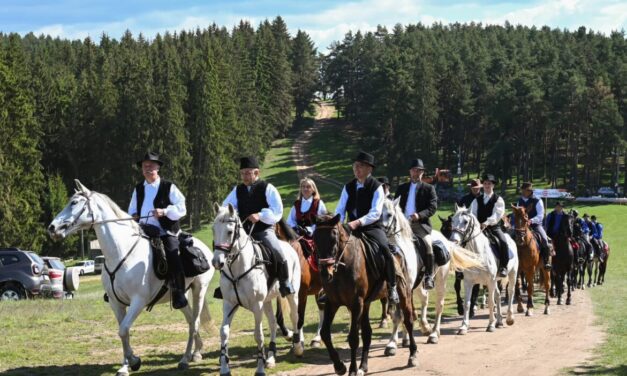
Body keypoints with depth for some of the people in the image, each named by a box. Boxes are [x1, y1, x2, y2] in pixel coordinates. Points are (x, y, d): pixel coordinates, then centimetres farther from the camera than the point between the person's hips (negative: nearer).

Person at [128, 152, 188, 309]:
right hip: (142, 232, 5)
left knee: (173, 257, -25)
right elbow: (132, 210, 24)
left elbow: (181, 208, -5)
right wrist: (133, 217, 0)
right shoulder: (138, 189, 17)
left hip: (166, 233, -5)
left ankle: (178, 294, -20)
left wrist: (165, 211, -21)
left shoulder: (169, 187, 2)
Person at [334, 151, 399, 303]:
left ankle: (392, 288, -16)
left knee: (385, 250, -31)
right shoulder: (349, 187, 9)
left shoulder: (376, 187, -5)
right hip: (352, 228, 5)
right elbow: (340, 210, 7)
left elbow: (375, 213, -16)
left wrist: (358, 222, -30)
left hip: (372, 228, -5)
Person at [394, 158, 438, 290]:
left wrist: (419, 215, -18)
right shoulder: (402, 188, 20)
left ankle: (429, 276, -21)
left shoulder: (429, 188, 10)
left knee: (427, 244, -29)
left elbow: (433, 207, -1)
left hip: (421, 224, -3)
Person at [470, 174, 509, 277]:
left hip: (494, 227, -3)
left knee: (503, 242, -29)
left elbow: (497, 214, -10)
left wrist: (487, 223, -26)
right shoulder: (477, 200, 16)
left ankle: (503, 267, -23)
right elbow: (472, 213, 6)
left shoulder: (498, 199, 4)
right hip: (478, 228, 3)